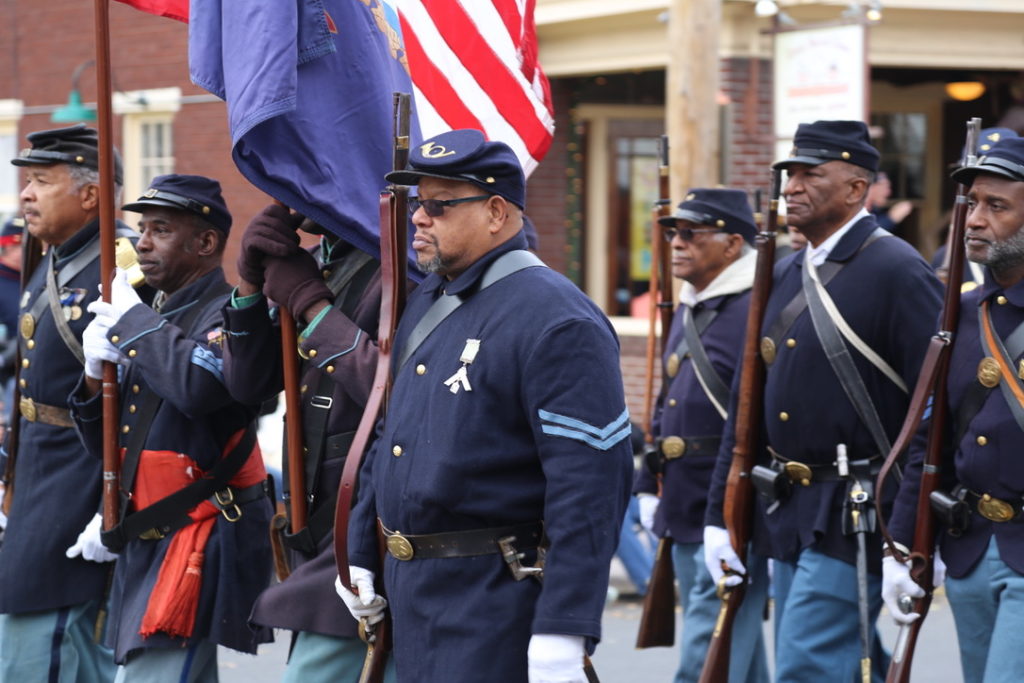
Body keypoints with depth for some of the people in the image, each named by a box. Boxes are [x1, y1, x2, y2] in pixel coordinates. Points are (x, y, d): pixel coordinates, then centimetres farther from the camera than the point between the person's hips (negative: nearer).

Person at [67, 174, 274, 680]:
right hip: (146, 543, 9)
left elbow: (198, 384, -33)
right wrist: (96, 376, -3)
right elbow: (104, 444, 18)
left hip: (197, 542, -9)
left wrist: (134, 321, -18)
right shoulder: (155, 320, 16)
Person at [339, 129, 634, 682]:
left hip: (494, 601, -8)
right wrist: (359, 554, 17)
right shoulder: (425, 304, 13)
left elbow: (592, 481, -21)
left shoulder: (557, 323, -15)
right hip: (411, 590, 8)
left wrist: (563, 634, -24)